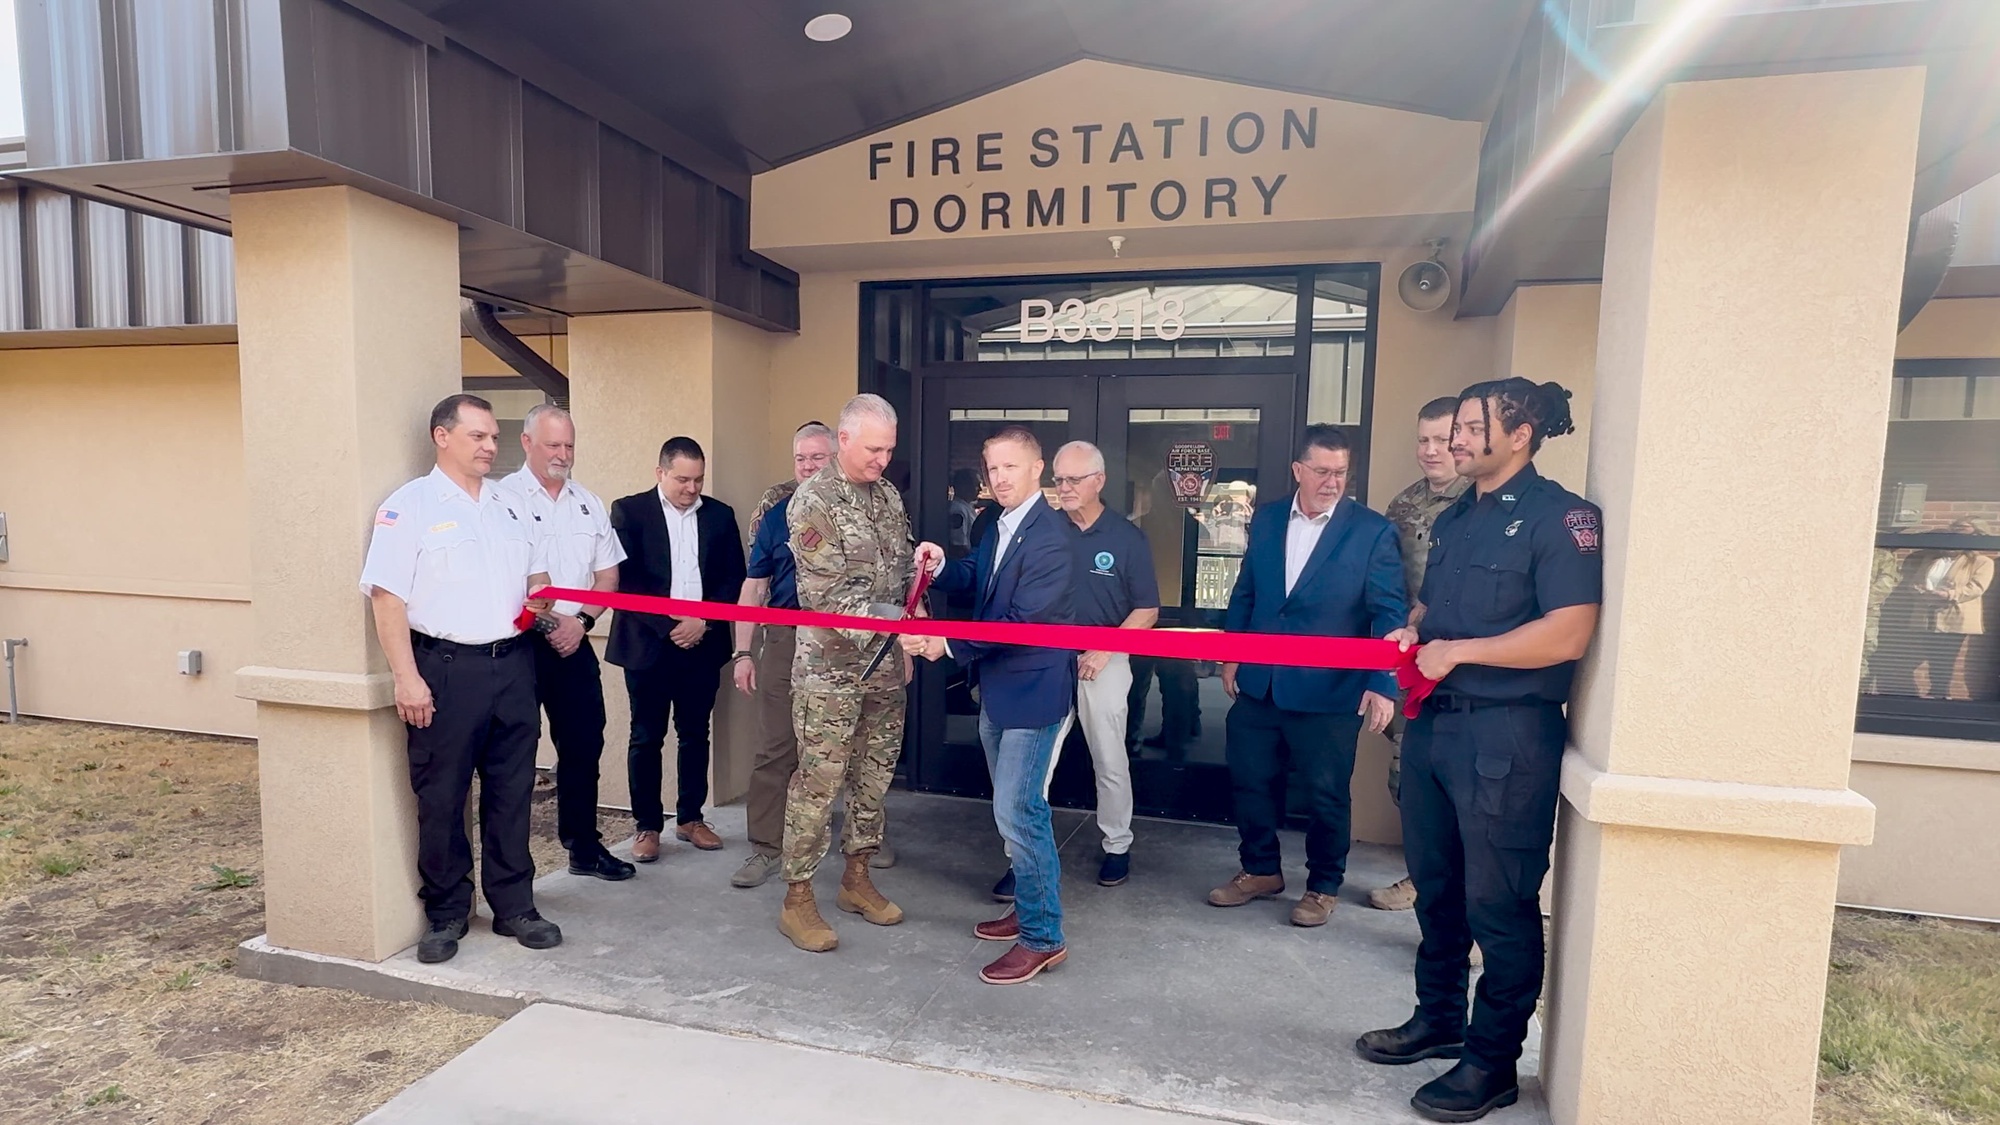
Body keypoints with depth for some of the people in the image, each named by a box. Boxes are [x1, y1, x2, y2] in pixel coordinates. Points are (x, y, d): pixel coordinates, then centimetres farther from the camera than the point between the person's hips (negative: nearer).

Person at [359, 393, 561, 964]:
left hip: (512, 665, 5)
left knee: (512, 793, 11)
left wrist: (538, 596, 1)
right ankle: (446, 914, 22)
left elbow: (535, 572, 25)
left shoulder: (508, 505, 14)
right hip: (446, 670, -5)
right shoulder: (409, 506, -5)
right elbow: (386, 596, -10)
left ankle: (514, 907, 22)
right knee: (441, 798, 6)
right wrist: (407, 678, -15)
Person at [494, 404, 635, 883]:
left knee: (584, 745, 11)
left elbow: (608, 575, 12)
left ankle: (584, 845, 26)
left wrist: (581, 620, -3)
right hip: (519, 641, -5)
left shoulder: (590, 504, 11)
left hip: (574, 643, 5)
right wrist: (547, 621, -14)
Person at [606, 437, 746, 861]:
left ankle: (690, 818, 24)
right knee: (646, 737, 5)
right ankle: (647, 826, 17)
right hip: (649, 643, -2)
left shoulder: (720, 515, 7)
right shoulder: (629, 511, -1)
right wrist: (669, 625, -13)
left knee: (695, 734, 11)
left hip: (703, 644, 3)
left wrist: (703, 622, -8)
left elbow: (733, 578, 5)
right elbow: (624, 578, -7)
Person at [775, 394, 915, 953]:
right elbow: (827, 594, -18)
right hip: (831, 667, -6)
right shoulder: (812, 501, -11)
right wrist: (893, 619, -27)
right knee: (819, 780, 0)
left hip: (886, 664, 7)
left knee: (874, 772, 14)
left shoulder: (889, 496, 9)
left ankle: (857, 878, 30)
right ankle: (797, 900, 14)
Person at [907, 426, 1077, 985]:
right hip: (998, 688, 10)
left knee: (1016, 810, -7)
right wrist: (942, 566, -6)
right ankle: (1029, 908, 37)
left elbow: (1021, 620, -25)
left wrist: (948, 643, -23)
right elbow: (975, 578, 15)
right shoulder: (1000, 526, 8)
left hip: (1033, 691, -10)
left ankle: (1042, 937, 8)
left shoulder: (1049, 536, -20)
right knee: (1015, 806, 20)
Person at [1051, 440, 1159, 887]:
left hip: (1102, 661, -2)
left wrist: (1103, 651, -14)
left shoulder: (1127, 537, -3)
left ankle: (1117, 846, 25)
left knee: (1110, 761, 7)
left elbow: (1147, 611, -3)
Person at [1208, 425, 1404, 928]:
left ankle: (1324, 885, 31)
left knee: (1326, 795, 9)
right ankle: (1261, 870, 34)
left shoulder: (1373, 531, -8)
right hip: (1258, 684, 4)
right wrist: (1231, 656, 10)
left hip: (1328, 693, -4)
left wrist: (1382, 683, -17)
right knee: (1251, 782, 13)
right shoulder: (1266, 519, 6)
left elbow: (1389, 613, -9)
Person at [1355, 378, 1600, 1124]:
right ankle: (1438, 1020, 35)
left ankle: (1493, 1062, 19)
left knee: (1498, 904, 3)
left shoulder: (1561, 517, -11)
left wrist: (1456, 651, -16)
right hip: (1433, 722, 8)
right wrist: (1412, 634, 3)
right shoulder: (1454, 519, 15)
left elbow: (1567, 635, -20)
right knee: (1436, 888, 18)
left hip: (1507, 735, -8)